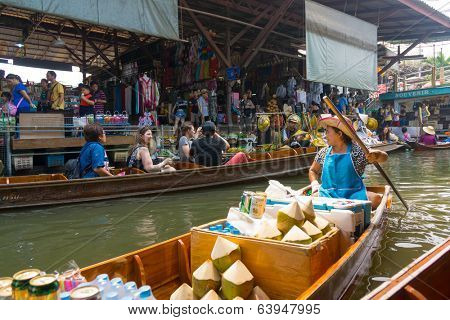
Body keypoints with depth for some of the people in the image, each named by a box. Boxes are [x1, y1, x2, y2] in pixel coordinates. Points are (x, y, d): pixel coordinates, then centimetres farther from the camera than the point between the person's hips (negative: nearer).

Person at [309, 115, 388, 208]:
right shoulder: (323, 153, 11)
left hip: (354, 194, -1)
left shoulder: (357, 151, 1)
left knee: (376, 199, -26)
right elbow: (313, 170, 22)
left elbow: (384, 157, -3)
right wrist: (315, 183, 2)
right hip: (328, 195, 1)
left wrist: (376, 155, -27)